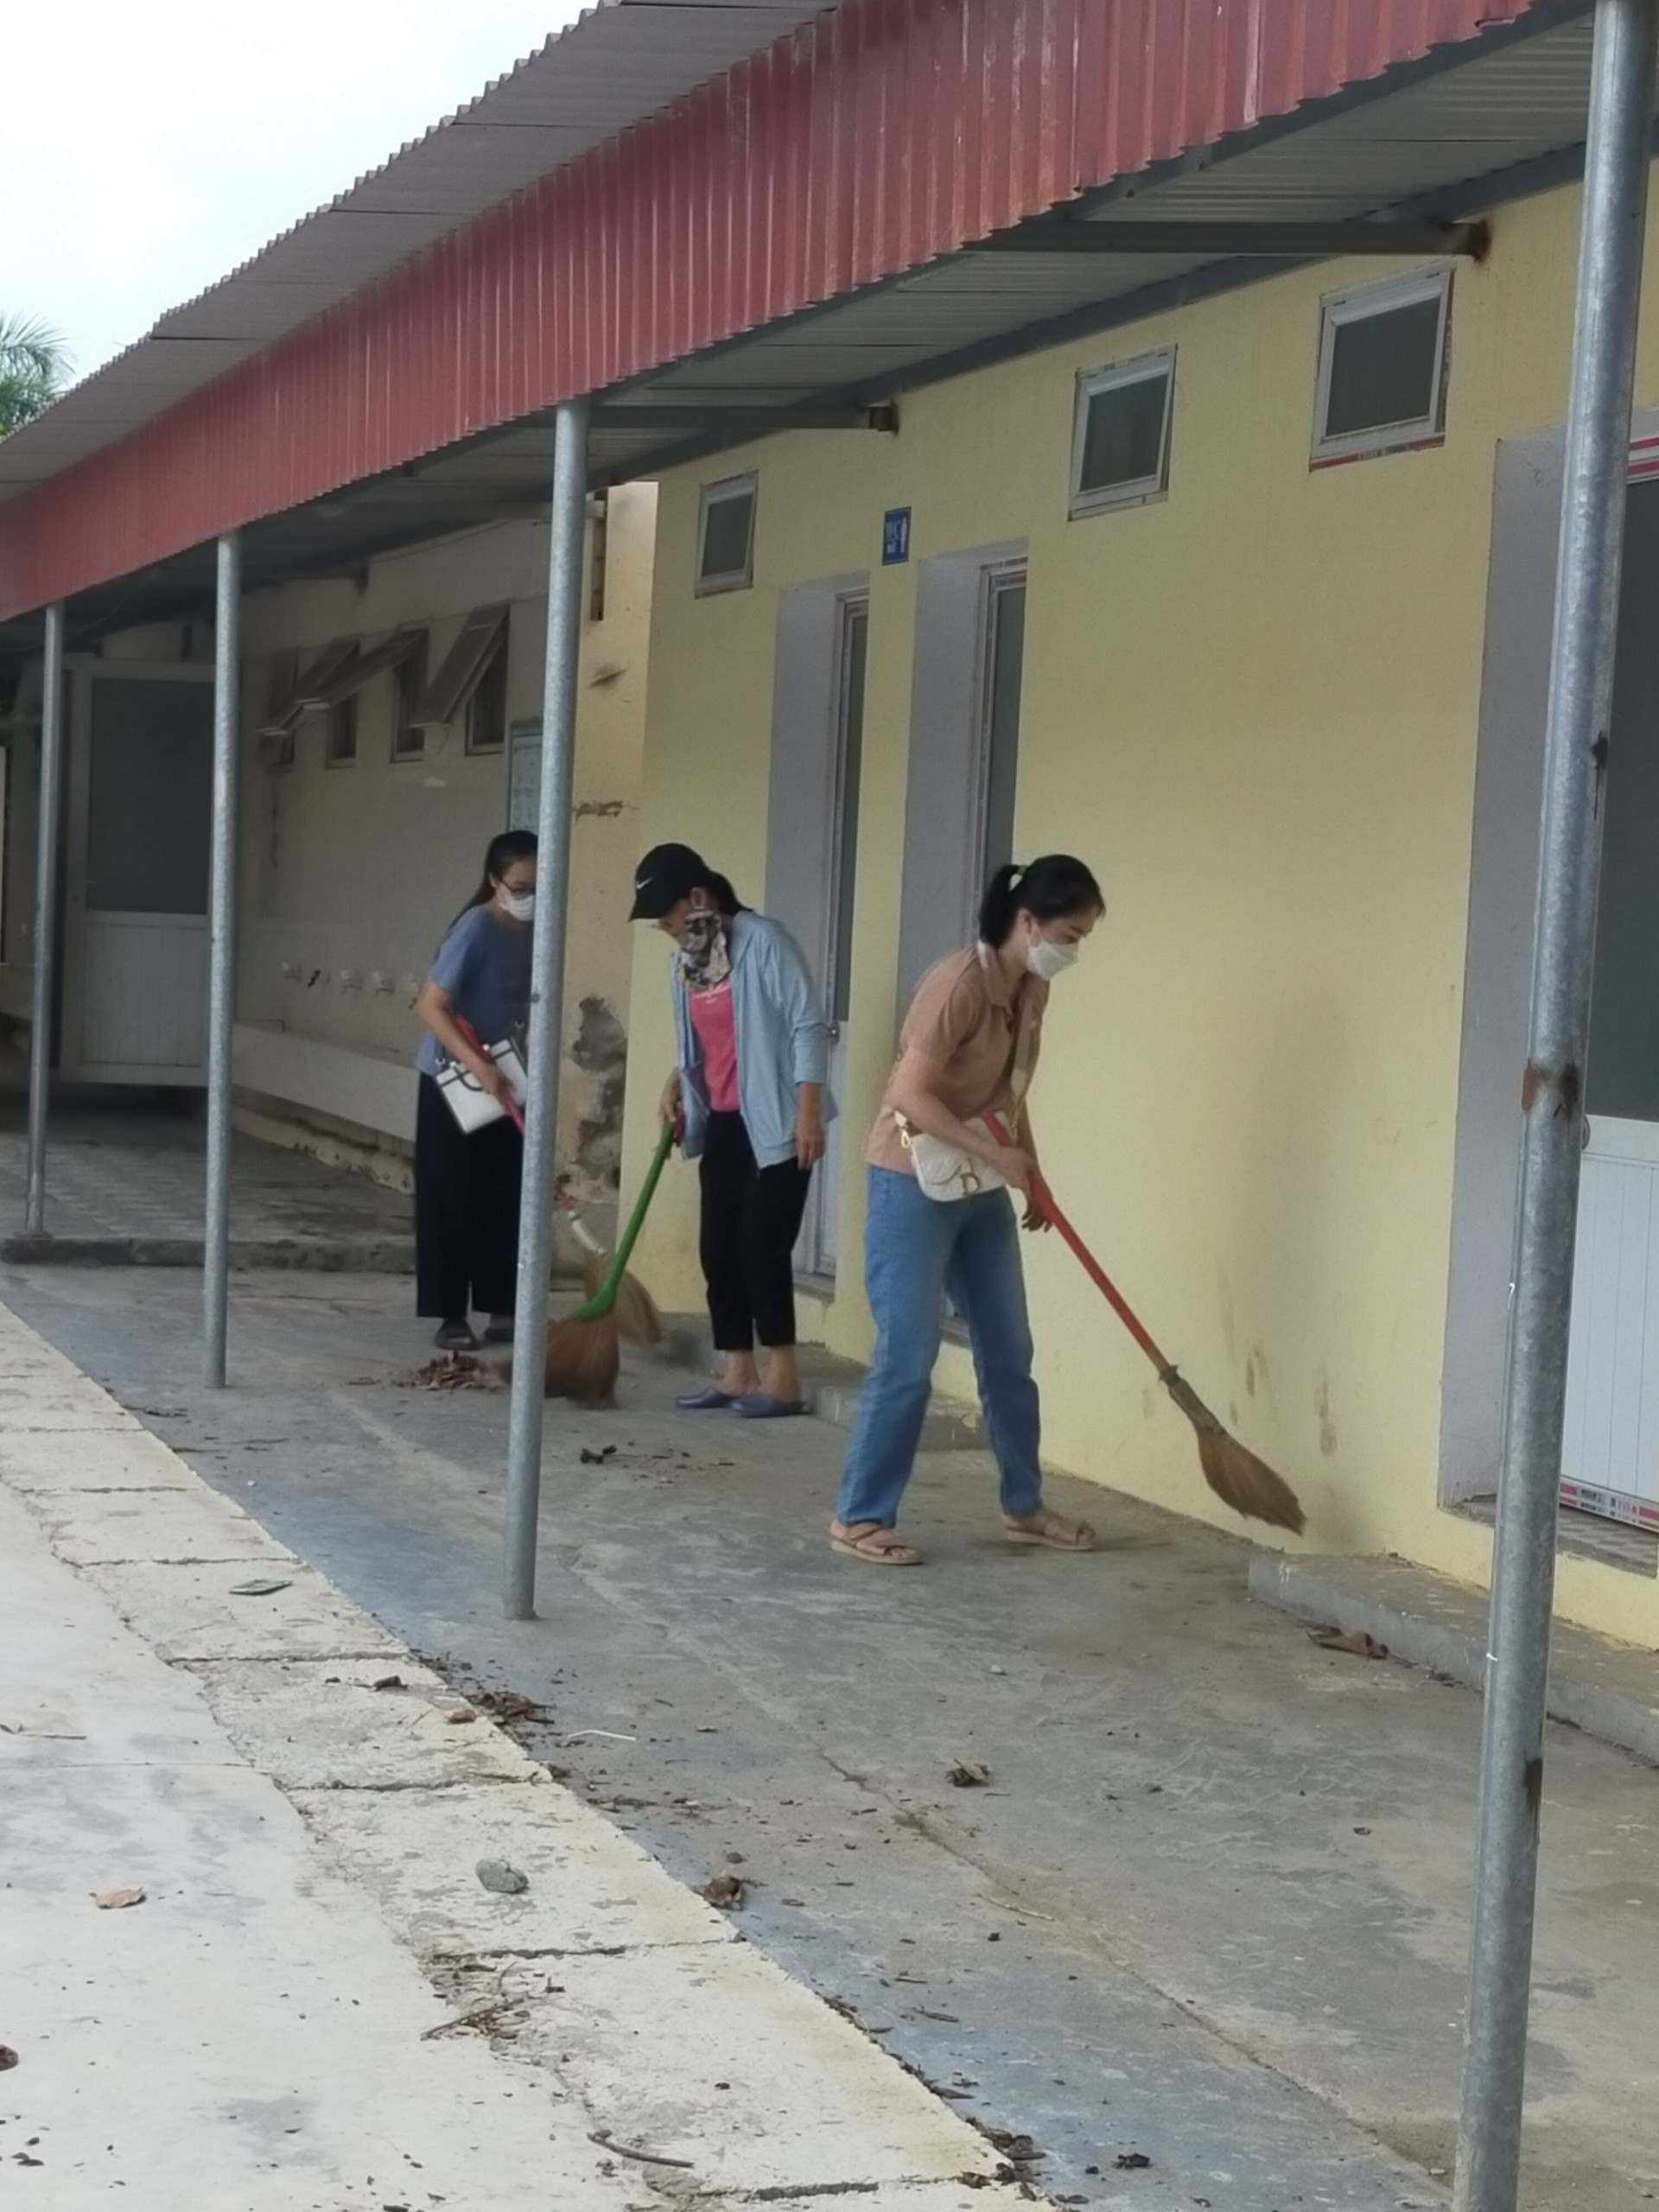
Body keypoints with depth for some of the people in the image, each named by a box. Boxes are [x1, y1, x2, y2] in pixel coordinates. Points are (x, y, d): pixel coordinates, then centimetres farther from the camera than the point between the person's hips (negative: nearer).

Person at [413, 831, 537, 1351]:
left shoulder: (534, 932, 1)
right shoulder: (477, 928, -20)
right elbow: (431, 1005, -25)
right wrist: (478, 1066, -33)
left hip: (507, 1082, 7)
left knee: (507, 1200, 7)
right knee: (451, 1201, -1)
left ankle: (502, 1309, 13)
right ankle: (451, 1315, 5)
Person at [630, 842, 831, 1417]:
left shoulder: (763, 941, -14)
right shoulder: (685, 959, 10)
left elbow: (807, 1026, -16)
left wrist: (809, 1111, -20)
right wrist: (676, 1082, 4)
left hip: (773, 1120, -8)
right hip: (722, 1122, 8)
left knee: (761, 1244, -9)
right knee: (718, 1247, 6)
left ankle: (783, 1378, -3)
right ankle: (737, 1373, 13)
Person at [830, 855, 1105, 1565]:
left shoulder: (1032, 991, 4)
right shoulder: (959, 983, -22)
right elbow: (910, 1095, -23)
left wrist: (1031, 1174, 10)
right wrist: (996, 1154, -21)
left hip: (982, 1192, 8)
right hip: (914, 1185, -8)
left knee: (1009, 1354, 13)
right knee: (908, 1358, -7)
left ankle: (1023, 1506, 25)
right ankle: (859, 1516, 3)